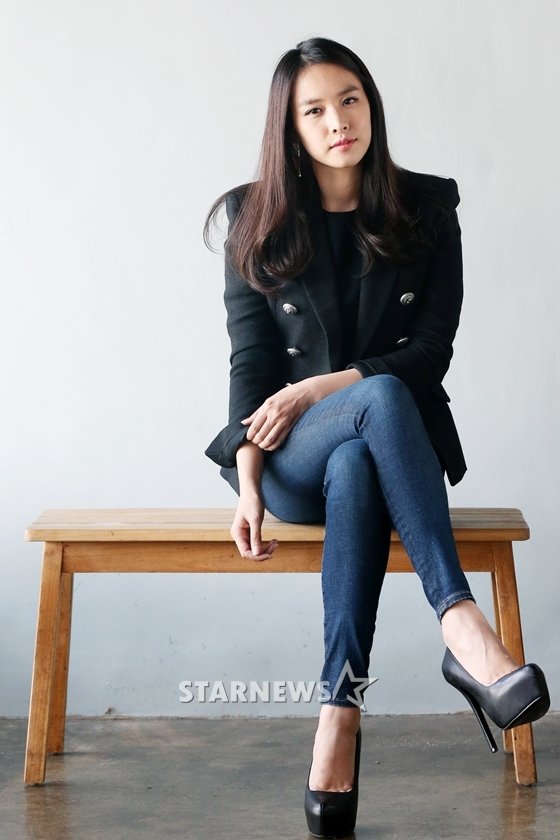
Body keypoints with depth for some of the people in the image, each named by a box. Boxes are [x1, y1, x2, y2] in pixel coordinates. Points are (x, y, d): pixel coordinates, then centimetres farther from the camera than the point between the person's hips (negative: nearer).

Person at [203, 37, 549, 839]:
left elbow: (431, 352, -3)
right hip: (291, 461, -1)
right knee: (381, 397, -36)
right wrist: (248, 483, -15)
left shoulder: (427, 207, 4)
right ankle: (462, 626, -49)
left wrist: (316, 388, -14)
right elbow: (250, 360, -2)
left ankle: (341, 711, -42)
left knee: (355, 470, -38)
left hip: (380, 447, 1)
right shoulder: (255, 219, 4)